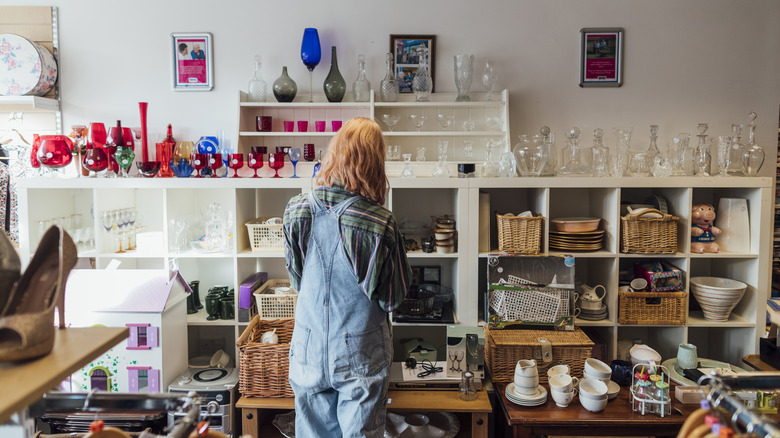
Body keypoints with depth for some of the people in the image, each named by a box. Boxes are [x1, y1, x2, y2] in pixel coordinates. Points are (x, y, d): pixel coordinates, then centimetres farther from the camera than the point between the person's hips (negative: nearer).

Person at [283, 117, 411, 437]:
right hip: (361, 355, -3)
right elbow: (393, 297, -10)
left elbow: (296, 281, 3)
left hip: (309, 349, 3)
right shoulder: (379, 223, -21)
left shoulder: (296, 212, -10)